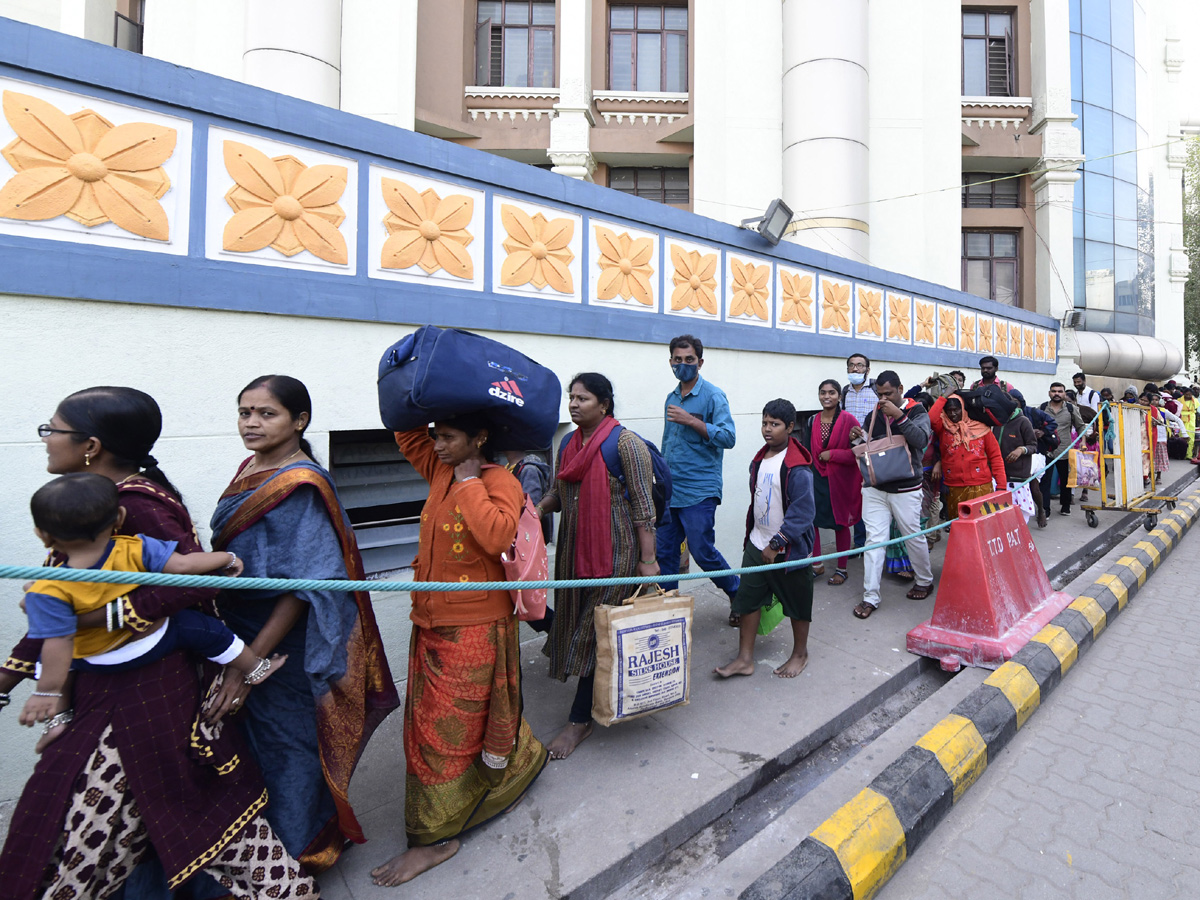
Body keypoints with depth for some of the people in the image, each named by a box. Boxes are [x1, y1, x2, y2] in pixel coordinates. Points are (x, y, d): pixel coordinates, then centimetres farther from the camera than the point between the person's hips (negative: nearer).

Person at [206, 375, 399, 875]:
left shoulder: (300, 487, -23)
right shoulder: (250, 469, 4)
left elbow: (302, 589, -25)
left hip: (284, 649, -8)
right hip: (240, 632, 8)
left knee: (288, 749, 10)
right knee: (252, 740, 23)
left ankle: (298, 856, 35)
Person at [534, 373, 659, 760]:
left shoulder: (625, 442, -13)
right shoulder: (568, 443, 8)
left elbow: (643, 504, -14)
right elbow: (559, 492, 15)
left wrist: (648, 559, -15)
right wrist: (538, 507, -6)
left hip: (614, 551, -7)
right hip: (574, 549, 8)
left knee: (597, 631, 2)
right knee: (575, 623, 17)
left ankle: (580, 720, 16)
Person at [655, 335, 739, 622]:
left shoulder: (713, 395, -8)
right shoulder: (672, 398, 13)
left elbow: (728, 437, -18)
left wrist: (691, 420, -23)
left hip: (698, 491, -6)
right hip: (669, 491, 7)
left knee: (703, 552, 1)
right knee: (664, 552, 9)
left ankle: (739, 595, 26)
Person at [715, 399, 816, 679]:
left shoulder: (797, 467, -20)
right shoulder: (759, 460, 5)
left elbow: (803, 511, -24)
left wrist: (777, 544, -24)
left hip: (787, 548, -7)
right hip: (757, 544, 7)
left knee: (796, 603, 13)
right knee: (748, 599, 10)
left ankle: (800, 653, 36)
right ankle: (745, 658, 22)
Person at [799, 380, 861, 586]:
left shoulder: (849, 421, -8)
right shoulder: (812, 421, 5)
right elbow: (806, 451, 8)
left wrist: (832, 454, -17)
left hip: (840, 480, -4)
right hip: (816, 478, 4)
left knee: (840, 524, 9)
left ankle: (841, 569, 25)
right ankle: (817, 564, 23)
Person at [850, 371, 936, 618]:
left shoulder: (916, 411, -1)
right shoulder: (875, 414, 9)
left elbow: (921, 439, -19)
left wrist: (899, 416, -24)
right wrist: (857, 439, -6)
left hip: (905, 489, -3)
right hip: (875, 488, 3)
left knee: (914, 537, 10)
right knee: (874, 540, 0)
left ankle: (925, 581, 36)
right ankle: (870, 597, 4)